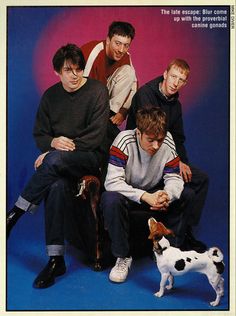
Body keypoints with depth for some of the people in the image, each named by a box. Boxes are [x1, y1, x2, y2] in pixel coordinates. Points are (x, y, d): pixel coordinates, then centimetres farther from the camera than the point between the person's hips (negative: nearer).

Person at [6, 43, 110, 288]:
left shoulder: (97, 91, -2)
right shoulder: (50, 96, 12)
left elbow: (97, 135, -11)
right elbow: (39, 134, 13)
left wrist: (66, 147, -18)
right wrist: (53, 142, -11)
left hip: (90, 157, -3)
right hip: (61, 162, 4)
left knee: (55, 160, -37)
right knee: (56, 186, -31)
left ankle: (14, 215, -21)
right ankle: (56, 259, -25)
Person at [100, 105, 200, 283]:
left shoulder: (167, 142, -16)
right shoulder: (124, 141, -26)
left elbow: (174, 178, -12)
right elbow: (112, 181, -32)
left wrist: (167, 195, -36)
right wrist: (145, 196, -43)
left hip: (153, 193, 4)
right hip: (126, 193, -3)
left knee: (186, 197, -18)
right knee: (111, 200, -36)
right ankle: (123, 257, -16)